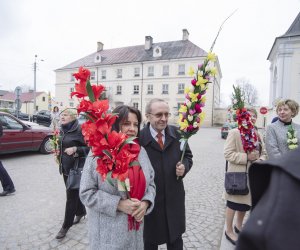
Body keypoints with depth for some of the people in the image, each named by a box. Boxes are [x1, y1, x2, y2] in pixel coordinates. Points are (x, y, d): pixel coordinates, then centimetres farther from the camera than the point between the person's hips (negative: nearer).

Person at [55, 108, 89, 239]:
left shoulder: (80, 130, -17)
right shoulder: (62, 130, 6)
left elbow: (90, 147, -15)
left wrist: (76, 149, -25)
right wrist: (59, 155, 8)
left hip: (77, 167, -7)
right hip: (66, 166, 7)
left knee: (71, 195, 1)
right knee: (74, 192, 20)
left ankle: (66, 225, 15)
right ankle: (81, 212, 41)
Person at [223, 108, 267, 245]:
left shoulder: (258, 134, 9)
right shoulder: (234, 133, -13)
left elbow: (263, 153, 14)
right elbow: (228, 154, -18)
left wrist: (260, 160, -8)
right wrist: (247, 157, -25)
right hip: (237, 174, -7)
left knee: (246, 202, 19)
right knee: (233, 203, 6)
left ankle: (239, 226, 41)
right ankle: (229, 231, 25)